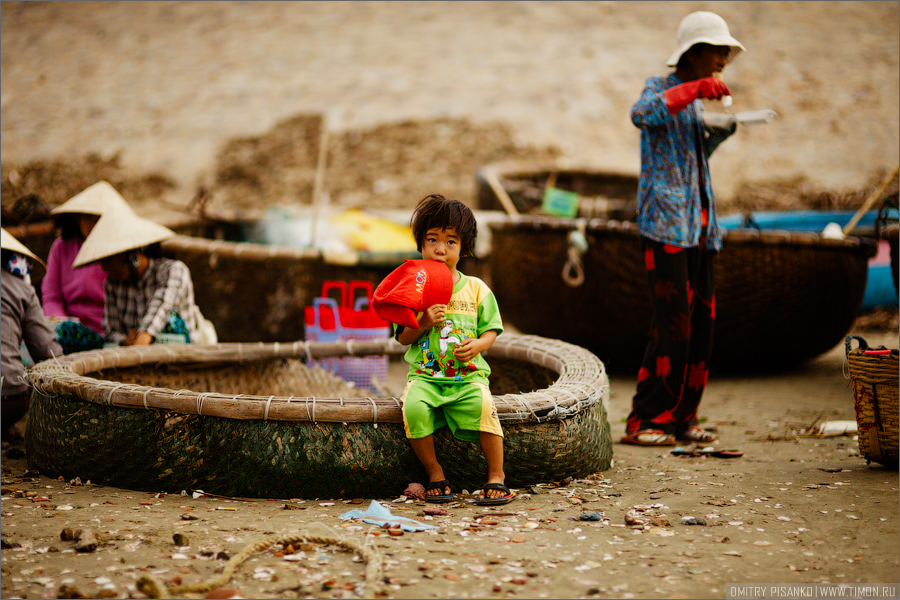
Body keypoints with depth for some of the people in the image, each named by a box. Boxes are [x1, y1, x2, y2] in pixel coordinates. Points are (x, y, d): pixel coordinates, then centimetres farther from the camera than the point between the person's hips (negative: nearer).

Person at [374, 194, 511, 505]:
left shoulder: (476, 289, 8)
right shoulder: (415, 288, 8)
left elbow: (491, 330, 10)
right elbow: (403, 337, 7)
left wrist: (477, 344, -12)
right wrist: (424, 323, -12)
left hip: (468, 374, 0)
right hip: (426, 374, 1)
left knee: (483, 405, -32)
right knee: (413, 406, -31)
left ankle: (496, 475, -16)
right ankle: (435, 474, -12)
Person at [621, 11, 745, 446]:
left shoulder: (696, 101, 20)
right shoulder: (661, 88, -4)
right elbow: (640, 114, -28)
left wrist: (724, 128, 14)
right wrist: (694, 89, -29)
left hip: (699, 226, 8)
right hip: (665, 222, -8)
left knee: (701, 324, 6)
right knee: (672, 324, -12)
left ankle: (681, 418, 14)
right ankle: (644, 422, -7)